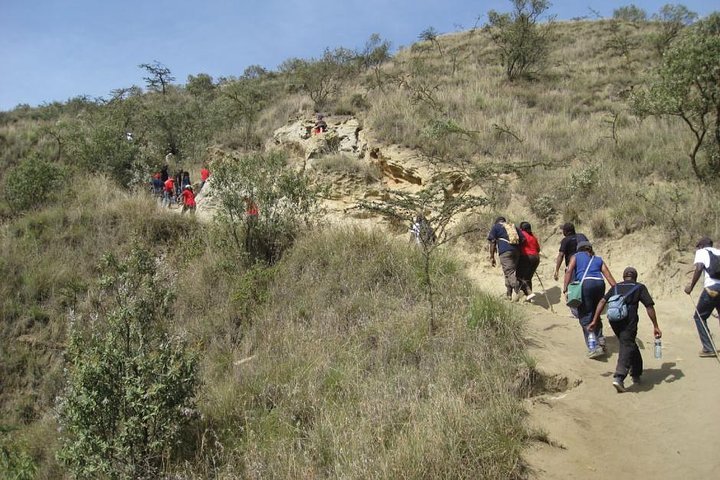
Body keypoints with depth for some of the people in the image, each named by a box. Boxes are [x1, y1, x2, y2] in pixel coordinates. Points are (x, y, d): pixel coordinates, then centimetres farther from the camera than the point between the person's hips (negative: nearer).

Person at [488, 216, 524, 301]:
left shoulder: (495, 227, 15)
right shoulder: (513, 227, 28)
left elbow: (492, 242, 4)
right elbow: (523, 239, 16)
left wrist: (492, 257, 3)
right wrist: (519, 251, 22)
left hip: (505, 251, -5)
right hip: (516, 251, 5)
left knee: (509, 272, -10)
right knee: (509, 272, 13)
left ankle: (517, 292, -26)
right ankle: (509, 294, 16)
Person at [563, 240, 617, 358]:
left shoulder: (576, 256, 19)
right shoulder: (598, 260, 28)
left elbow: (569, 271, 1)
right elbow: (609, 276, 16)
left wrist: (565, 289, -6)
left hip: (585, 284, -4)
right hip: (600, 284, 4)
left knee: (585, 317, -3)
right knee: (595, 314, 24)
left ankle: (594, 347, -11)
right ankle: (600, 340, 17)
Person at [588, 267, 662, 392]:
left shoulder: (616, 287, 26)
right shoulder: (640, 287, 19)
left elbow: (602, 301, 14)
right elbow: (649, 307, 8)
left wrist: (594, 321, 12)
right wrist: (655, 326, 9)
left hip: (613, 319, 4)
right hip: (629, 319, -4)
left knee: (629, 344, 23)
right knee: (627, 346, -6)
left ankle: (636, 375, 33)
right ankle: (619, 377, -24)